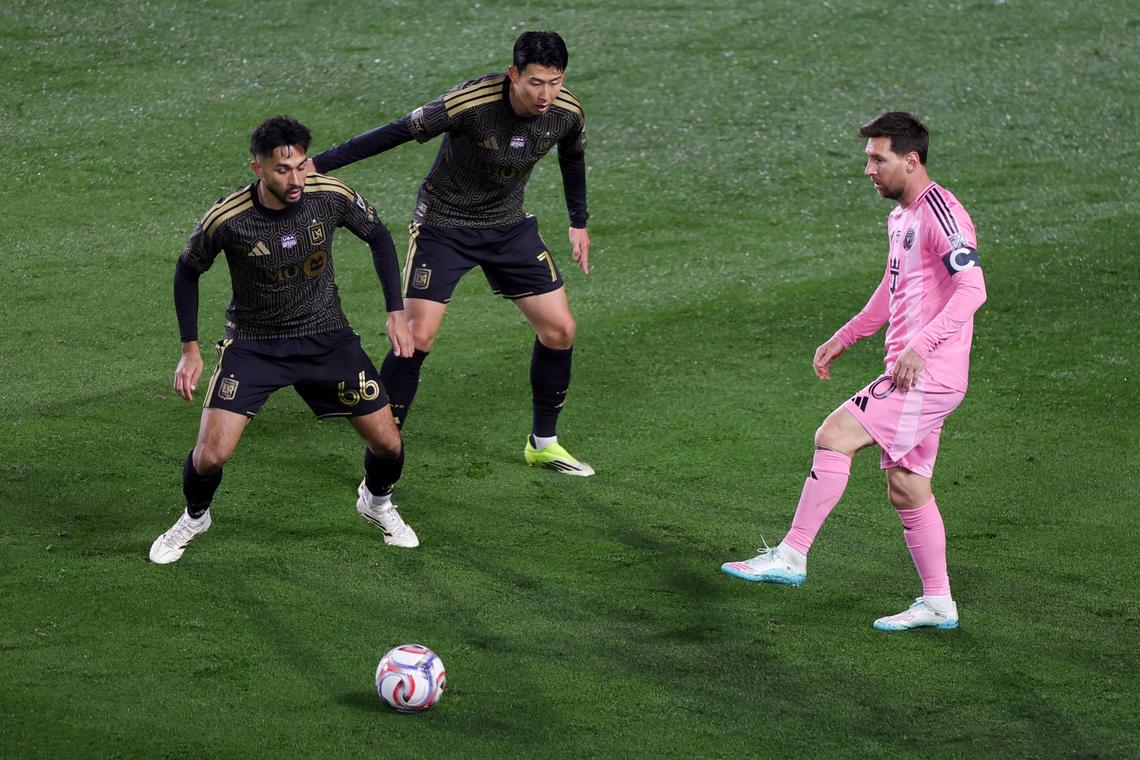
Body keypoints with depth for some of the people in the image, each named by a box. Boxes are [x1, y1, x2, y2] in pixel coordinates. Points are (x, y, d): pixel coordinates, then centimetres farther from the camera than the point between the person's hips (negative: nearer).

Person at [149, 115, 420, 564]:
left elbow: (378, 236, 4)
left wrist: (396, 312, 1)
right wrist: (190, 350, -3)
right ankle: (194, 518, 19)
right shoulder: (227, 219, -23)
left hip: (325, 335, 2)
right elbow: (187, 272, -3)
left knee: (388, 445, 0)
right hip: (252, 341, -2)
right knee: (211, 454, -15)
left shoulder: (331, 197, -18)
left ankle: (376, 502, 36)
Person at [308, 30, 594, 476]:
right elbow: (397, 133, -24)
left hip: (510, 225, 5)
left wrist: (579, 222, 18)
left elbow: (572, 157, 10)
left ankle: (543, 444, 22)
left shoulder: (566, 112, -14)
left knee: (560, 329, 2)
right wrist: (318, 164, -23)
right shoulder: (470, 103, -31)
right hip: (443, 224, -5)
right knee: (417, 338, -15)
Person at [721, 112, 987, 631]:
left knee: (834, 437, -15)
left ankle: (791, 557, -13)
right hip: (913, 376, 10)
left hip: (927, 375, -10)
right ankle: (937, 604, 17)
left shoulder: (939, 212, -13)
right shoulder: (900, 218, 18)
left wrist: (921, 345, -29)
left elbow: (972, 289, -23)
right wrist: (841, 340, 30)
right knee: (905, 488, 11)